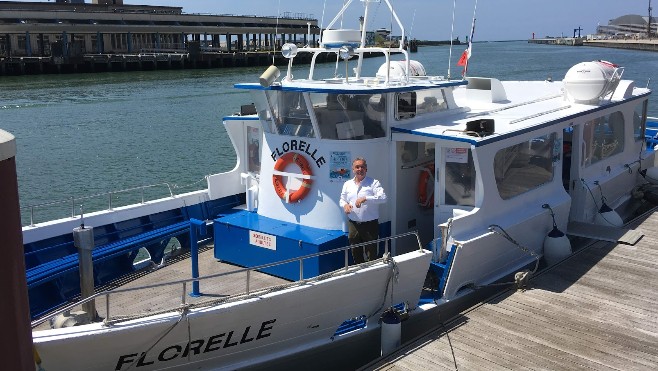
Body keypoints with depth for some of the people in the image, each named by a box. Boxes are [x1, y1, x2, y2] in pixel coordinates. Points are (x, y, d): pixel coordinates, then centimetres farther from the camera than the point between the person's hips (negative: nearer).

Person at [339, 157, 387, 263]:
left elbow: (383, 198, -17)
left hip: (370, 224, -4)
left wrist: (365, 198, -27)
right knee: (355, 253, 13)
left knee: (371, 254, 1)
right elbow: (342, 200, 21)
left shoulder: (373, 183, -4)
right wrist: (345, 205, -3)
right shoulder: (347, 184, 11)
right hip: (353, 224, 4)